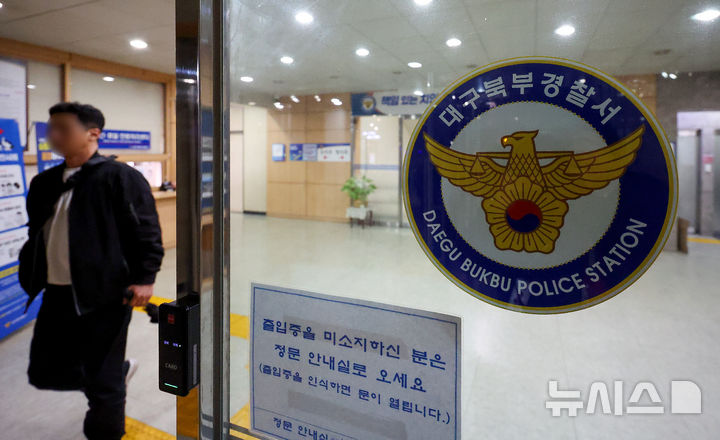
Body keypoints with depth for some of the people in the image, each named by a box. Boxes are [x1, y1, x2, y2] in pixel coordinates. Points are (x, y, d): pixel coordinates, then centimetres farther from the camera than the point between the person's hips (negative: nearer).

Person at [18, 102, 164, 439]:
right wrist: (32, 276, 19)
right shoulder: (44, 183, 13)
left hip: (105, 296, -8)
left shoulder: (119, 177, -9)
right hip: (57, 295, 8)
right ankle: (119, 370, 41)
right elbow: (36, 234, 24)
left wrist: (144, 278, -17)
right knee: (45, 373, 19)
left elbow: (146, 231, -12)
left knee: (103, 383, 3)